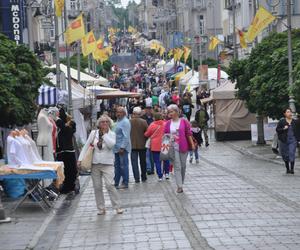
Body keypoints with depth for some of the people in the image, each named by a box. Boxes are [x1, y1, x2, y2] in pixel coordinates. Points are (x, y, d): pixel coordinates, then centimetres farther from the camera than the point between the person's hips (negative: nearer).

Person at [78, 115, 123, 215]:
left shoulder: (112, 134, 0)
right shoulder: (93, 133, 5)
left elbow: (111, 144, -19)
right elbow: (86, 146, 7)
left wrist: (105, 134, -13)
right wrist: (80, 159, 0)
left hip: (107, 164, -3)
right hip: (95, 163, 3)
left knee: (109, 185, -15)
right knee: (97, 187, 5)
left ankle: (117, 207, -5)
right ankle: (101, 208, 15)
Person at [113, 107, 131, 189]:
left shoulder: (125, 122, -13)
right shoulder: (118, 121, 17)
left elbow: (126, 136, -19)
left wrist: (122, 147, -23)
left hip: (122, 148, -9)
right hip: (117, 148, 9)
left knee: (123, 165, -4)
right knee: (117, 165, 12)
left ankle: (125, 183, 2)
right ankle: (116, 182, 18)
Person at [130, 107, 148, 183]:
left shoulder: (129, 122, -9)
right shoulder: (143, 122, -10)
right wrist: (146, 141, 6)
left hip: (132, 145, -1)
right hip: (142, 145, 1)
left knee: (134, 162, 2)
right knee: (143, 162, 15)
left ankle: (137, 178, -6)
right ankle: (143, 177, 23)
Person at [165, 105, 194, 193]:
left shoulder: (184, 121, -1)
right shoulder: (168, 123, 3)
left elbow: (188, 133, 1)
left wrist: (192, 144, -2)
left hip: (183, 146, 0)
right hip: (173, 147, 0)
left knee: (183, 166, 10)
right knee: (177, 167, -6)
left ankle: (181, 183, 25)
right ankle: (179, 186, -8)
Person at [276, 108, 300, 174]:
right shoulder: (281, 121, 0)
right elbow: (277, 129, 1)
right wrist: (283, 129, -16)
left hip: (293, 140, 0)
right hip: (284, 141, 0)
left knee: (292, 154, -14)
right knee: (285, 155, 7)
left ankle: (292, 169, -10)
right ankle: (287, 169, 22)